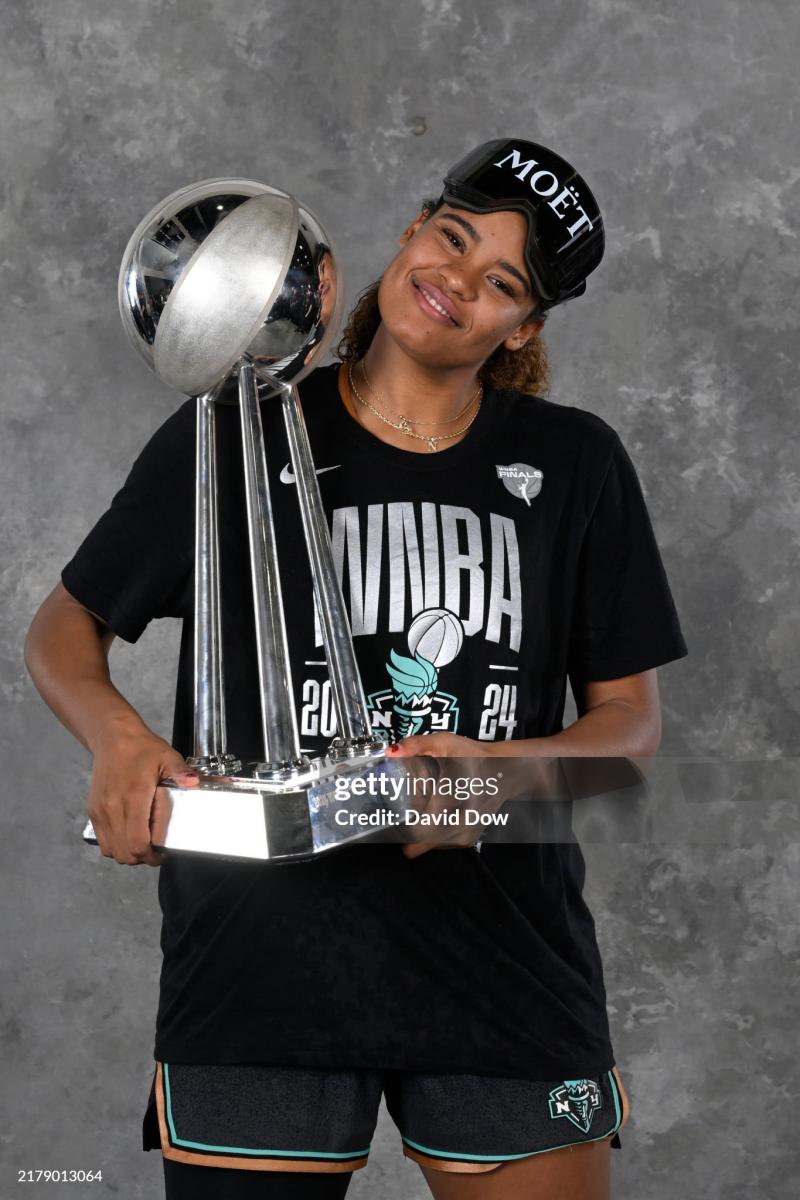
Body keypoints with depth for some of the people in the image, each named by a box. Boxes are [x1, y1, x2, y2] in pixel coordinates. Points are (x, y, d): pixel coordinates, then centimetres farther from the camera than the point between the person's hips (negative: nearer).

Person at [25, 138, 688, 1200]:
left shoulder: (576, 465, 6)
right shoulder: (235, 437, 2)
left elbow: (628, 718, 7)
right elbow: (65, 629, 9)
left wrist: (497, 769, -14)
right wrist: (118, 737, -13)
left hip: (509, 958, 2)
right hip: (259, 954, -1)